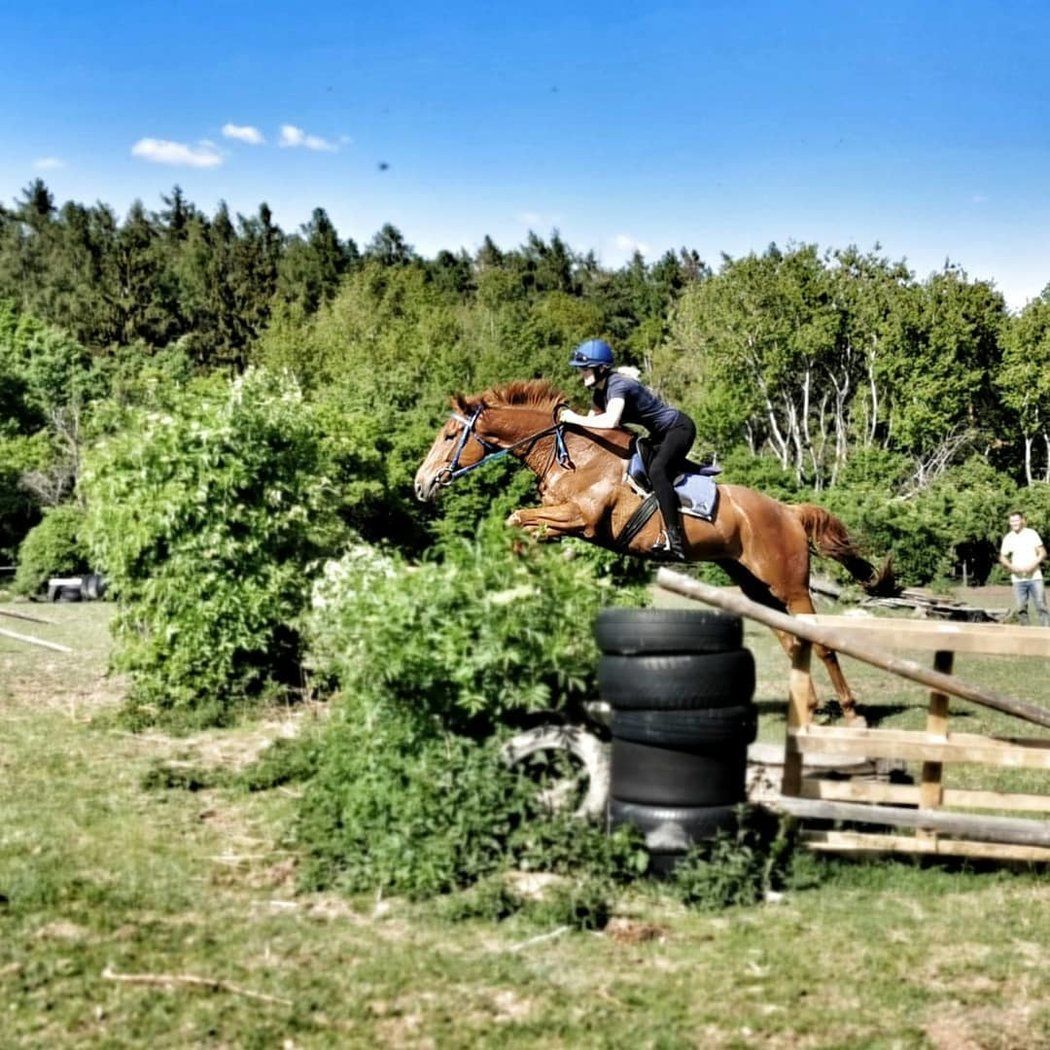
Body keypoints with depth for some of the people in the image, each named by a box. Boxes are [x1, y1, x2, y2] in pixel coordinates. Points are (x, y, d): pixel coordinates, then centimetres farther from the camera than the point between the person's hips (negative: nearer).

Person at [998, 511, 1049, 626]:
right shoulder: (1008, 538, 6)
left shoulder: (1032, 533, 3)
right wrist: (1011, 566, -9)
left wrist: (1034, 564, -13)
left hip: (1035, 577, -1)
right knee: (1021, 608, 1)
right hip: (1018, 578, 1)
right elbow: (1002, 557, 10)